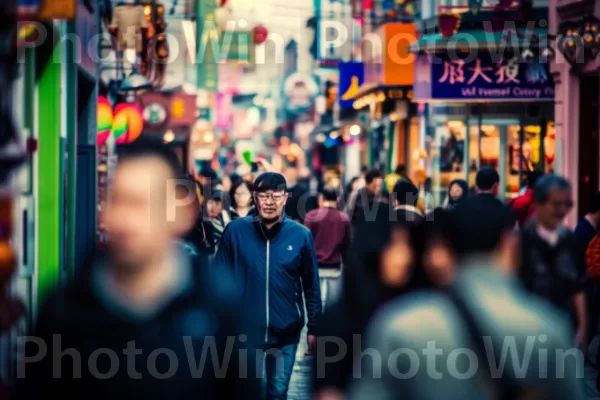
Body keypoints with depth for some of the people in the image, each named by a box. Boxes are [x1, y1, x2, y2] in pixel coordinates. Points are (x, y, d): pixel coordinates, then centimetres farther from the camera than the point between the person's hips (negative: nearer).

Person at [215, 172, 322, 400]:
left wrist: (313, 328, 3)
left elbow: (311, 286, 3)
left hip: (286, 333, 1)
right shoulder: (236, 231, -5)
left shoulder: (301, 235, -3)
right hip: (244, 330, 0)